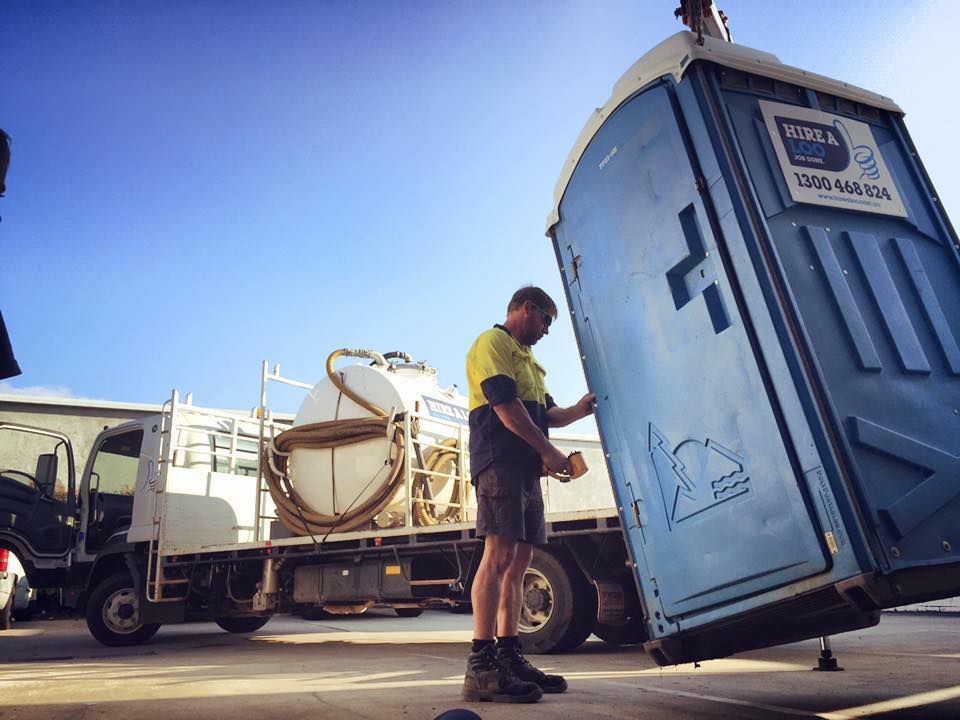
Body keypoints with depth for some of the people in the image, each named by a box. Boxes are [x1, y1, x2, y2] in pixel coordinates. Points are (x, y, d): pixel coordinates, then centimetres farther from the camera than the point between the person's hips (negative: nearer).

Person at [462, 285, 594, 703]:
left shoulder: (527, 359, 30)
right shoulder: (493, 343, -1)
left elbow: (545, 414, 27)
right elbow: (505, 405, -13)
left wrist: (579, 411, 9)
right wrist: (547, 451, -11)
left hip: (526, 468, 10)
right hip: (499, 461, -10)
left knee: (519, 562, 7)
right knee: (499, 553, -16)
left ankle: (509, 657, 11)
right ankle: (480, 667, -15)